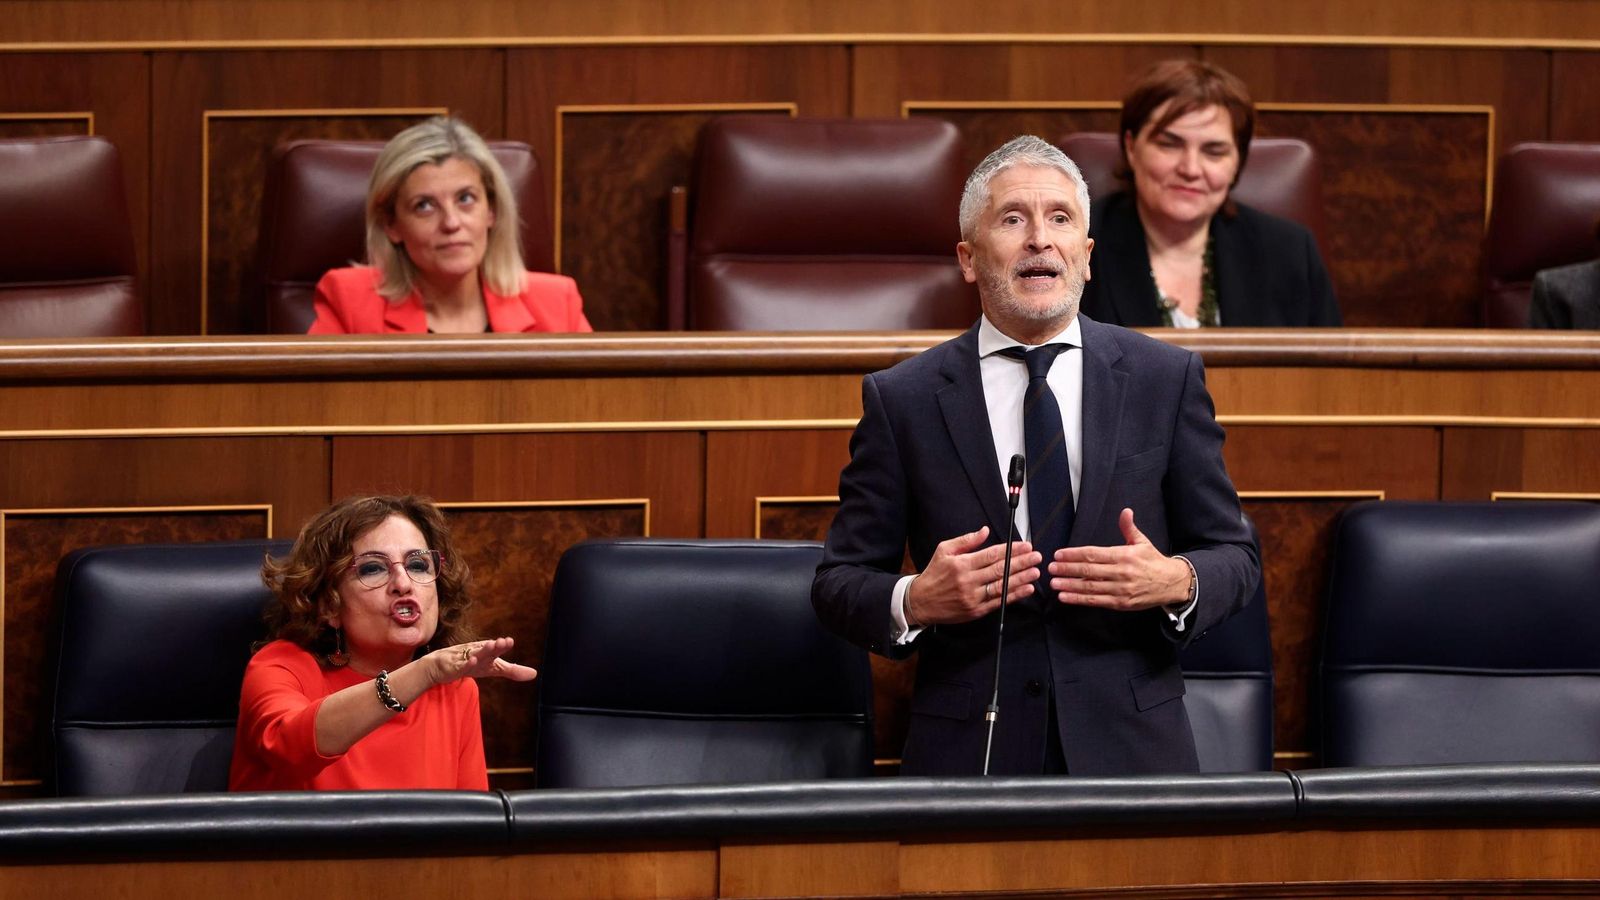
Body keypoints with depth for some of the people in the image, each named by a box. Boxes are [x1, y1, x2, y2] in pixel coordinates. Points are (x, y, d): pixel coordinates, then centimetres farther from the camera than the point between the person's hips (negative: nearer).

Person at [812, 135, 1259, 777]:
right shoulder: (901, 399, 0)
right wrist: (915, 602, -20)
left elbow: (1234, 555, 5)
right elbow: (839, 584, 1)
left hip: (1129, 747, 1)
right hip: (967, 751, -1)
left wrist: (1177, 583, -17)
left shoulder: (1166, 379, 3)